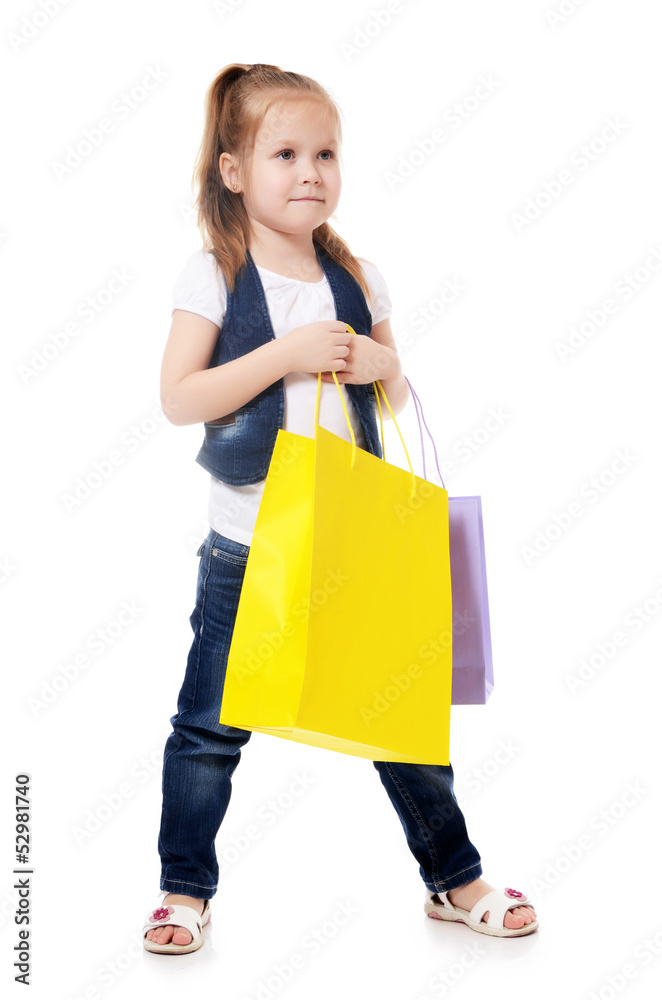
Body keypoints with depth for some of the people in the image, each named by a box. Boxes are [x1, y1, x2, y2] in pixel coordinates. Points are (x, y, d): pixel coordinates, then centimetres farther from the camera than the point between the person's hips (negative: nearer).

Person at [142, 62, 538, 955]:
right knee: (209, 727, 7)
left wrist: (378, 363, -7)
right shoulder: (216, 275, -5)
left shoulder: (355, 276, 7)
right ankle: (185, 890, 26)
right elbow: (178, 399, -14)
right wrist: (287, 353, -20)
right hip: (248, 543, -3)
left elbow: (397, 394, 16)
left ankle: (454, 878, 26)